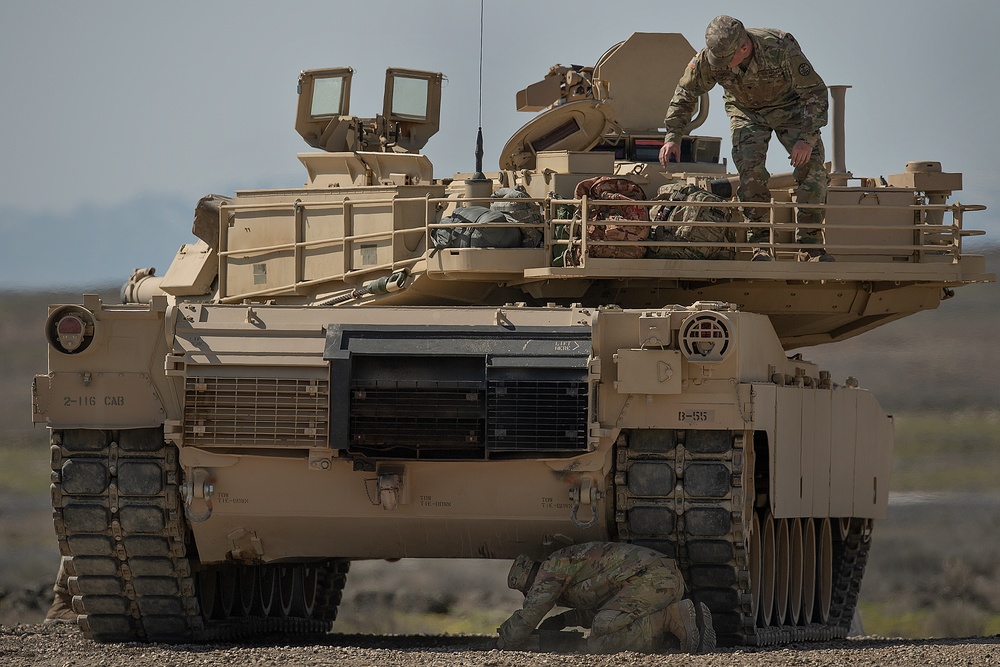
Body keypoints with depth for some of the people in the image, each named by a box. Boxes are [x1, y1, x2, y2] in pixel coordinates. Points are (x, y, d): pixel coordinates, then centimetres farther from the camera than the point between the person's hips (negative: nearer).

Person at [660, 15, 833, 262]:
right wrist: (672, 137, -14)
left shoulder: (781, 49, -36)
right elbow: (685, 93, -7)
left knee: (811, 165, -17)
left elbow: (816, 92, -26)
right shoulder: (708, 59, -27)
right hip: (746, 111, 1)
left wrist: (806, 138, -33)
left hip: (789, 106, -1)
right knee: (750, 171, -21)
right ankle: (760, 245, -14)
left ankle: (810, 246, -11)